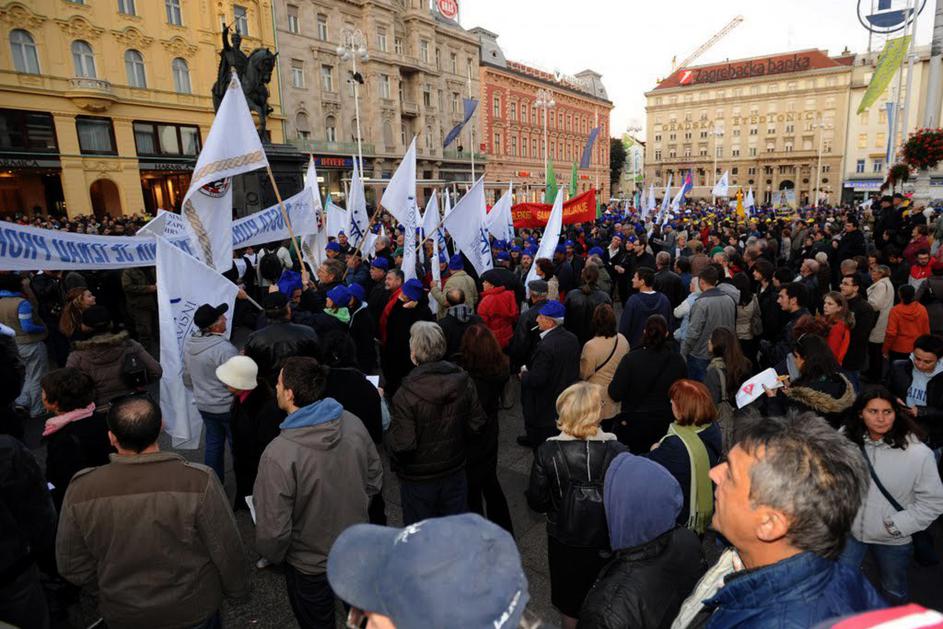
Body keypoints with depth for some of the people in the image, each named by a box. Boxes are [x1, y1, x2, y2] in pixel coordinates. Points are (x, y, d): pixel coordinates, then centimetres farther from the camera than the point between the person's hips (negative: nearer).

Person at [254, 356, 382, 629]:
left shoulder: (278, 455, -34)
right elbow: (375, 477, -3)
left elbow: (273, 530, -25)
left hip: (310, 566, -4)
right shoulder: (353, 424, -17)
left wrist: (272, 556, -3)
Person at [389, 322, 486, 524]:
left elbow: (402, 446, -26)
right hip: (456, 474, 4)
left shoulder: (405, 395, -26)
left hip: (418, 479, -4)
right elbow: (477, 425, -6)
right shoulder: (464, 382, -12)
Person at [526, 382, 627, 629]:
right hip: (606, 541, 0)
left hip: (564, 541, 0)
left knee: (569, 599, 27)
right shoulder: (617, 451, -25)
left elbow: (537, 502, -14)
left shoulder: (547, 452, -24)